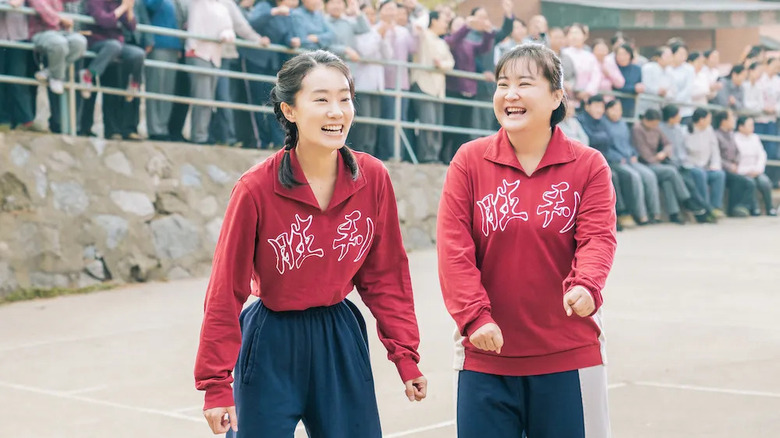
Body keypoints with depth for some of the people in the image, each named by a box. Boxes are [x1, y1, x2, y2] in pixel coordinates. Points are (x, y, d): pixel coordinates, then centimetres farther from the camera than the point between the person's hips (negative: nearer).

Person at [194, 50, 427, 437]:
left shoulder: (373, 178, -7)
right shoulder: (257, 188, -16)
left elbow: (385, 276, 3)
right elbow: (225, 292, -11)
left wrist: (405, 355, 0)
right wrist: (216, 384, -10)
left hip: (341, 339, 3)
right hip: (272, 346, -3)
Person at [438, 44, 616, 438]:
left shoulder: (588, 165, -1)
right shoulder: (470, 161, 0)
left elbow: (597, 238, -11)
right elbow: (453, 247, -6)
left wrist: (585, 286, -31)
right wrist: (474, 316, -17)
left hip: (568, 355, 0)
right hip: (486, 352, 1)